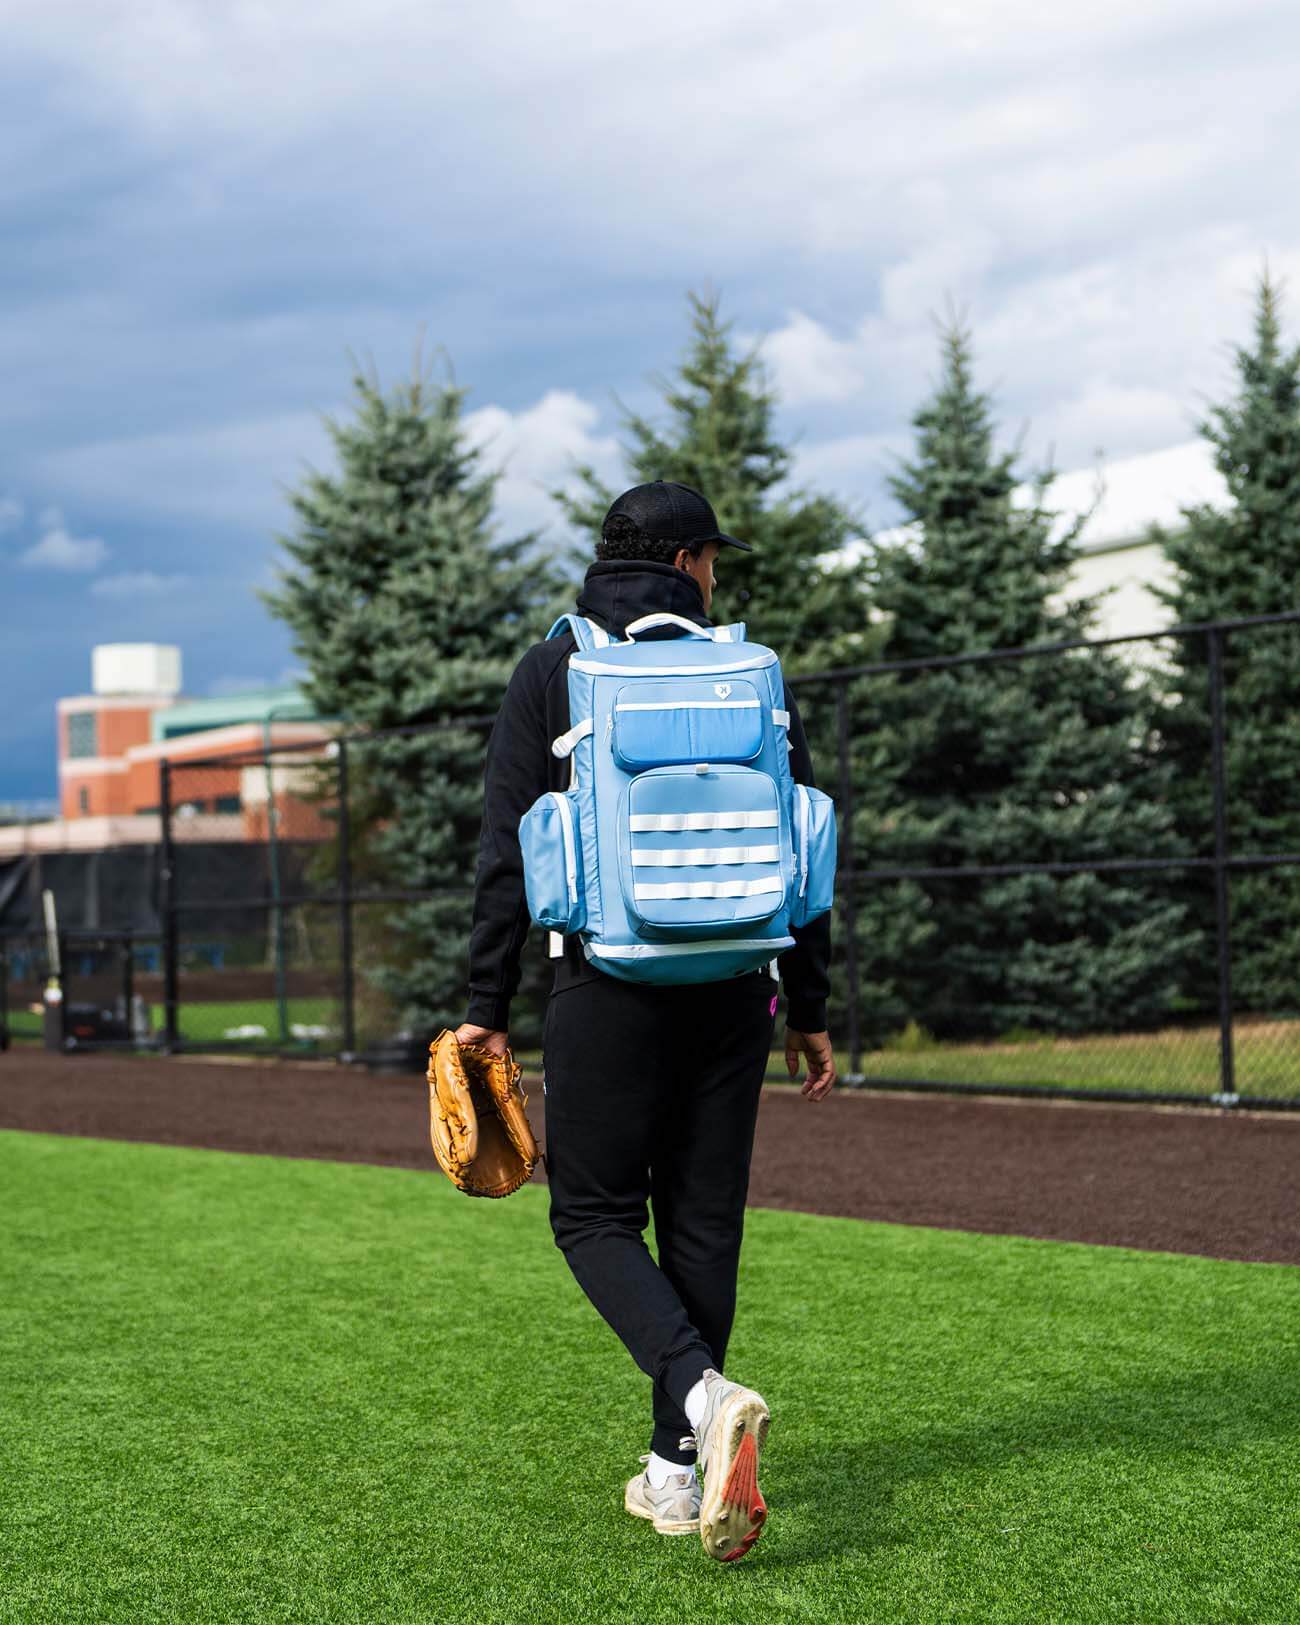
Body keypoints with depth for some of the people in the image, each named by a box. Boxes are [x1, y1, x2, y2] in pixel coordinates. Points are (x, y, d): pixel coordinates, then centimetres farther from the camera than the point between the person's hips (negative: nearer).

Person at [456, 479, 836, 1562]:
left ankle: (703, 1395, -18)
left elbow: (507, 855, -2)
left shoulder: (551, 673, 3)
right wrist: (809, 1011, 14)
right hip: (734, 990, 3)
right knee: (704, 1222, 11)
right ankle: (678, 1471, 14)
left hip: (612, 987, -3)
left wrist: (488, 1009, 2)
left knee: (596, 1215, 6)